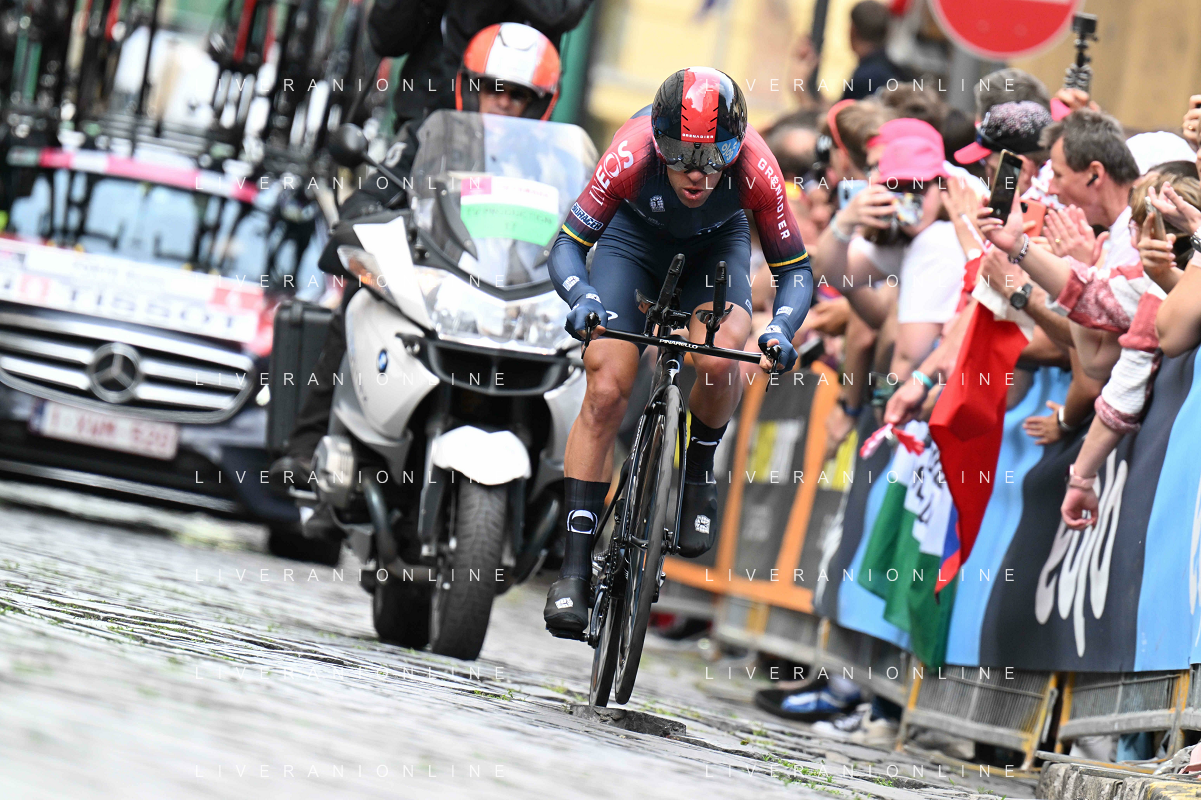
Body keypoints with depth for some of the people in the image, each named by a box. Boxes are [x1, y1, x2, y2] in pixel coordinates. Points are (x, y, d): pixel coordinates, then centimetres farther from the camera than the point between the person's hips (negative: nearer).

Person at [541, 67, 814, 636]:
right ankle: (575, 567, -7)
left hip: (716, 244, 0)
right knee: (605, 392, -13)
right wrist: (581, 298, -46)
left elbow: (795, 270, -23)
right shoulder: (631, 156, -36)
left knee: (719, 358, -29)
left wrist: (780, 329, -42)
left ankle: (700, 472, 2)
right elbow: (567, 247, -26)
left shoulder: (755, 170, -34)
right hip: (634, 235, 0)